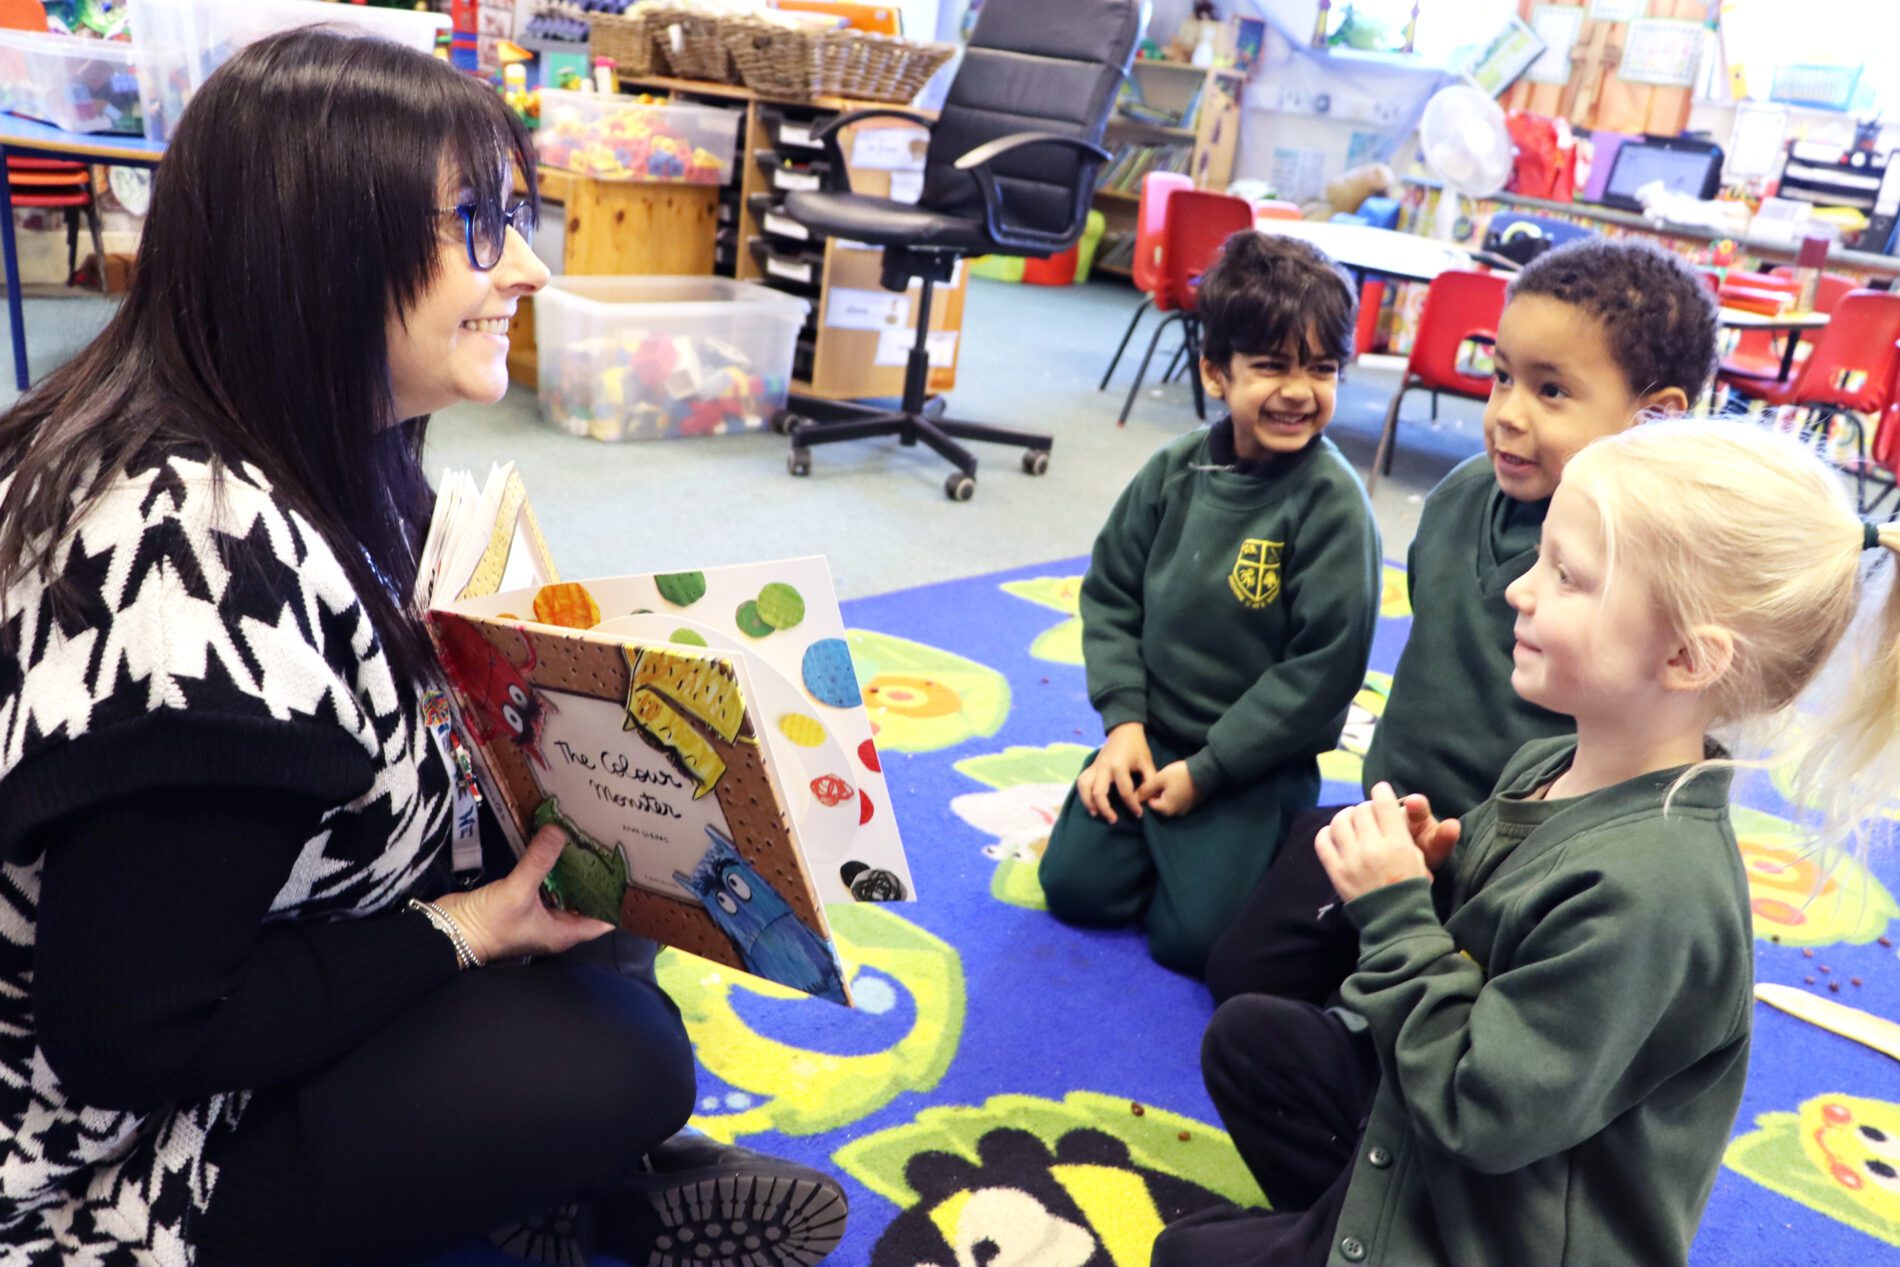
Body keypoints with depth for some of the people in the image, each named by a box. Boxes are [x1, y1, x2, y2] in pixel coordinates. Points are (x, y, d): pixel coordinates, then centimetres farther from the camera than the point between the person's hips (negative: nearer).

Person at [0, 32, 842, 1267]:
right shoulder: (194, 563, -34)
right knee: (615, 1049, -17)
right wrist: (463, 930, -20)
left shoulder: (323, 449, -4)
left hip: (242, 971, 9)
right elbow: (132, 1039, -27)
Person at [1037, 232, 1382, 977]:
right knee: (1073, 886, -2)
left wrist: (1206, 770, -14)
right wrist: (1124, 720, -7)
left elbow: (1323, 666, -17)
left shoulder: (1332, 505, -18)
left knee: (1191, 936, -9)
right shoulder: (1176, 473, -4)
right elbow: (1110, 594, 5)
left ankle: (1284, 847, 18)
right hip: (1152, 735, 4)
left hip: (1255, 765, -4)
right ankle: (1165, 842, 25)